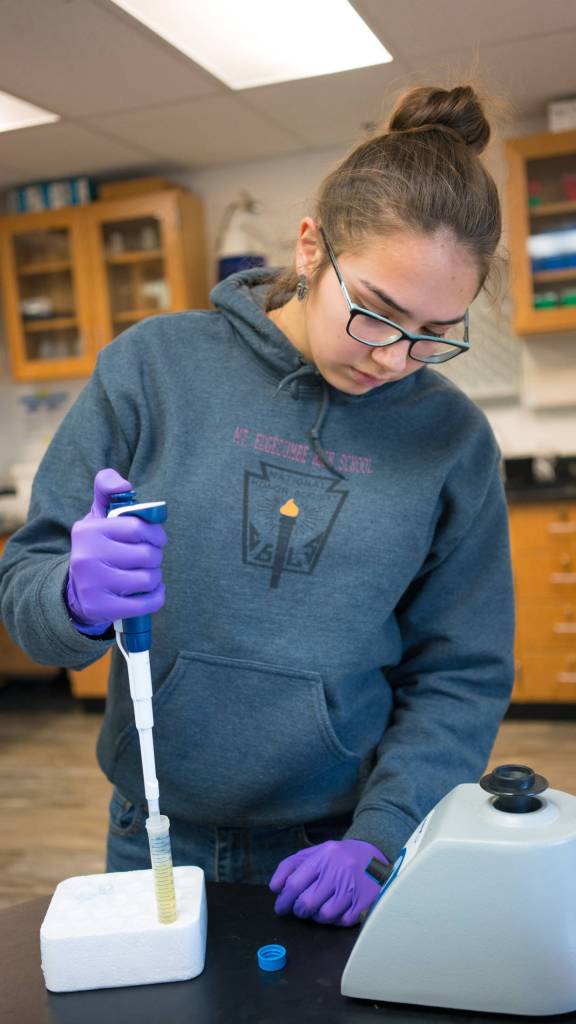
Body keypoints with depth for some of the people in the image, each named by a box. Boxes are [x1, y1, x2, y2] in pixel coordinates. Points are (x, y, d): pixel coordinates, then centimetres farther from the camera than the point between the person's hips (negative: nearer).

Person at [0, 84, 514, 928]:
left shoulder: (452, 437, -6)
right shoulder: (157, 363, -9)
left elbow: (464, 677, -3)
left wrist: (379, 841, -14)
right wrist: (78, 596, -28)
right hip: (158, 844, 1)